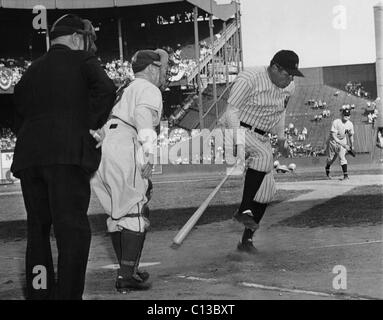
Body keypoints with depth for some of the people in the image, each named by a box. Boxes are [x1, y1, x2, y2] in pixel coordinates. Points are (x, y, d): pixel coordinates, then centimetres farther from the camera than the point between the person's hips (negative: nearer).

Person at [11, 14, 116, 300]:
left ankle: (38, 293, 18)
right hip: (68, 154, -6)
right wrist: (92, 126, -2)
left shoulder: (32, 71, 21)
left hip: (28, 157, 6)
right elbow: (105, 89, -12)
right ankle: (68, 294, -12)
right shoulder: (82, 60, 6)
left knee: (38, 230, 14)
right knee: (73, 230, -6)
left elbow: (19, 119, 18)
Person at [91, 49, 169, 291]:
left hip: (100, 151, 9)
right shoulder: (149, 90, 2)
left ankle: (127, 270, 25)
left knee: (117, 213, 16)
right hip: (124, 151, -9)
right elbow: (144, 117, -17)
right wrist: (148, 155, -25)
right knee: (135, 213, -8)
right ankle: (127, 276, -13)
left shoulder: (125, 92, 31)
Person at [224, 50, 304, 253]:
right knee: (264, 155, -36)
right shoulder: (249, 80, -20)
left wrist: (281, 138, 23)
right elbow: (231, 111, -22)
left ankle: (247, 239, 8)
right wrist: (238, 143, -32)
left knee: (266, 190, -2)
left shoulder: (288, 87, 3)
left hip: (262, 137, 7)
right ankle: (244, 211, -30)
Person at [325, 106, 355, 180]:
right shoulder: (336, 122, -27)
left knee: (342, 157, -16)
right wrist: (343, 145, -39)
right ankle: (327, 170, 44)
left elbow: (351, 135, 6)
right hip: (333, 141, -2)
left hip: (343, 141, 2)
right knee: (331, 158, 13)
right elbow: (333, 136, -31)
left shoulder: (350, 124, -13)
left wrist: (352, 146, 12)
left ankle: (345, 175, -16)